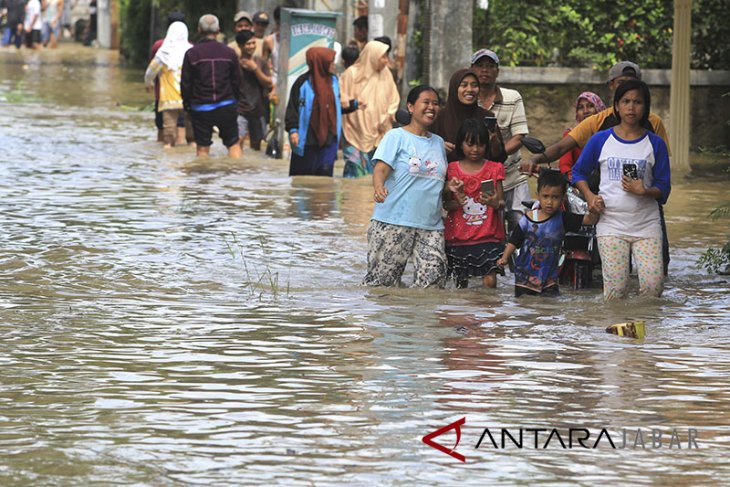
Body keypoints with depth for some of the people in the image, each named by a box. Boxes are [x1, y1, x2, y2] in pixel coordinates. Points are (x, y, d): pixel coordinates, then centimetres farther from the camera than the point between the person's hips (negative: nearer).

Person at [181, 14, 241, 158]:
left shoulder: (191, 53, -5)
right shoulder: (229, 52, 0)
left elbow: (185, 83, -2)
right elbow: (236, 81, 7)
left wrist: (187, 103, 11)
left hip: (200, 108, -1)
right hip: (226, 107, 1)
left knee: (202, 147, 5)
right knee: (233, 144, 8)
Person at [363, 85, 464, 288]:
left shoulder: (438, 142, 20)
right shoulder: (396, 137, 1)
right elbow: (381, 169, -10)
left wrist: (449, 187, 6)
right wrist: (379, 188, -32)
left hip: (430, 225, 5)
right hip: (393, 221, -5)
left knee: (434, 276, -10)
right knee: (381, 279, -6)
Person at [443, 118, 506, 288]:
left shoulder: (494, 169, 5)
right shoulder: (452, 169, 5)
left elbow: (501, 202, 4)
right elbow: (446, 204, 4)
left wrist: (496, 203, -20)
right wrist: (455, 203, -19)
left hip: (488, 236, -1)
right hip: (458, 236, 1)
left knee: (490, 281, -13)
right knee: (461, 281, 5)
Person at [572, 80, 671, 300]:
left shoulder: (655, 144, 5)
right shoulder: (601, 140, 6)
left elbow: (663, 188, 5)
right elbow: (579, 172, 17)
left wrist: (644, 191, -15)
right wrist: (589, 196, -1)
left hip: (647, 226, 0)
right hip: (611, 225, 0)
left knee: (653, 285, -11)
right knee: (615, 290, -9)